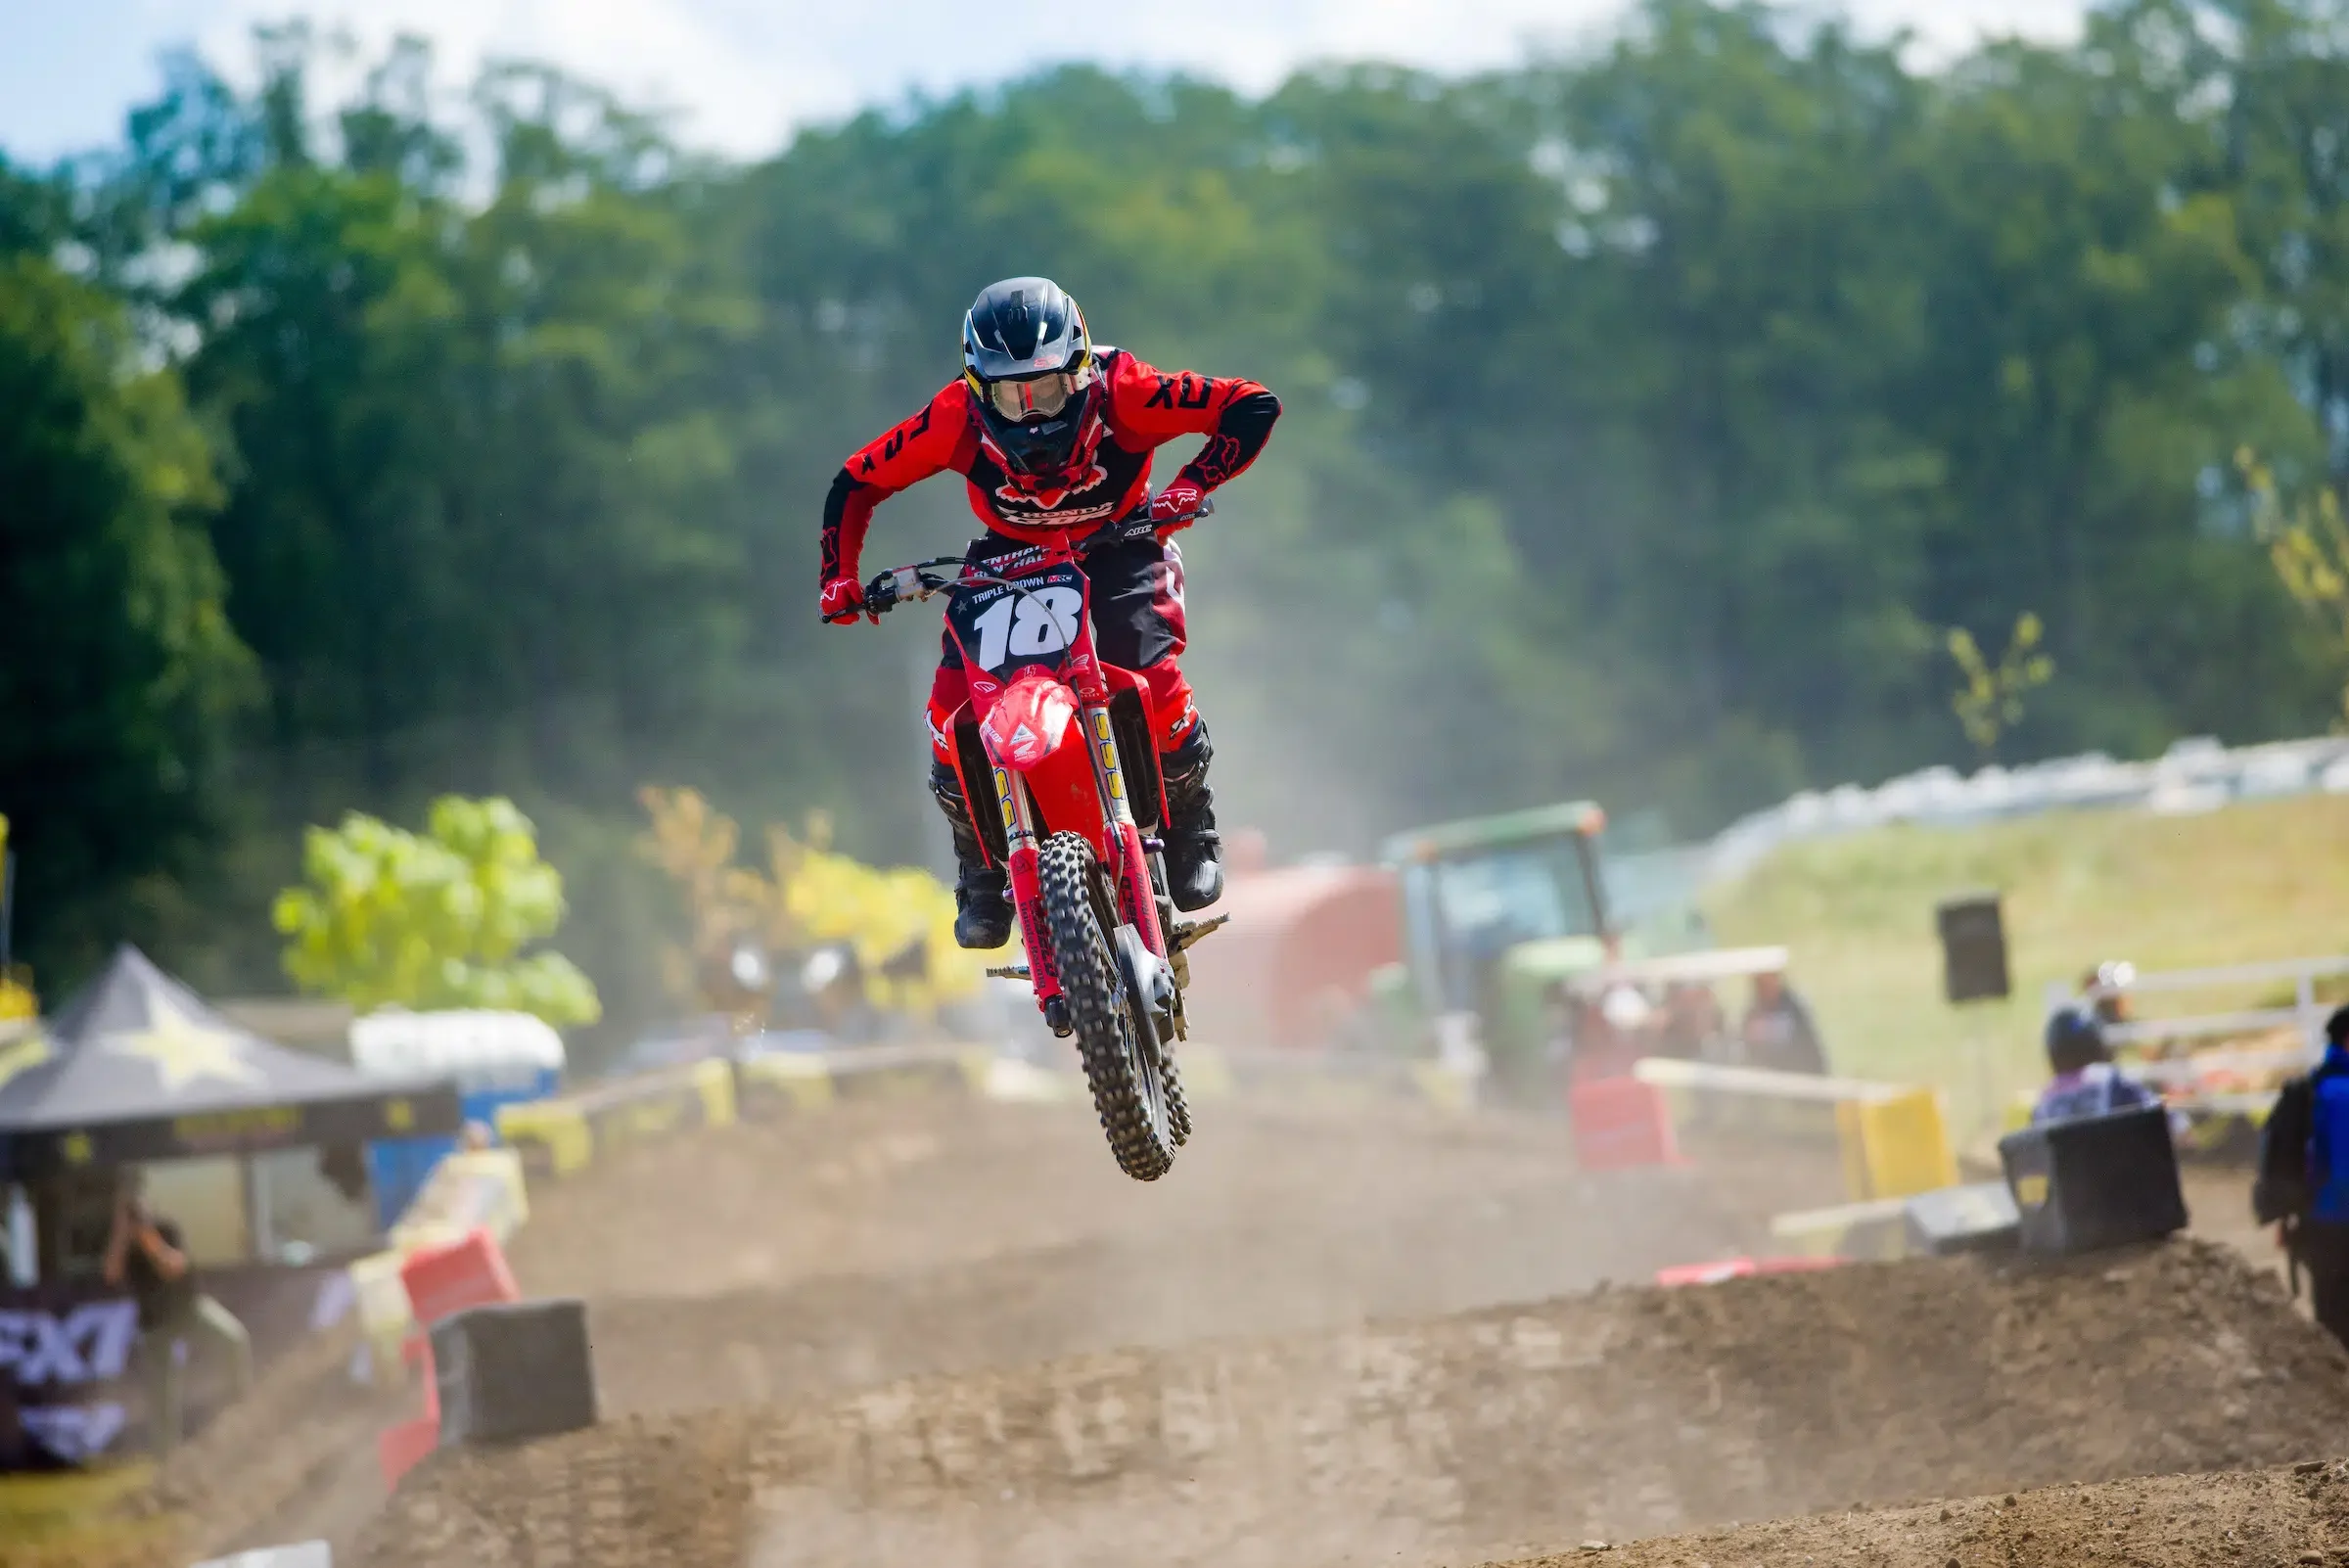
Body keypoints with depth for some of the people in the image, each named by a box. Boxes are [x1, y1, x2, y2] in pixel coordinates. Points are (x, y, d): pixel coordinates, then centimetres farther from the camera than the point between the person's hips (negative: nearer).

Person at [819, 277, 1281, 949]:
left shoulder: (1122, 392, -31)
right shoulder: (956, 418, -27)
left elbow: (1254, 407, -26)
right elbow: (856, 483, -13)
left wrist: (1189, 489, -36)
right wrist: (840, 579, -20)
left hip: (1120, 540, -2)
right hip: (1008, 552, 2)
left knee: (1151, 676, -26)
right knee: (952, 703, -16)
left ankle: (1192, 829, 4)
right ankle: (981, 872, 8)